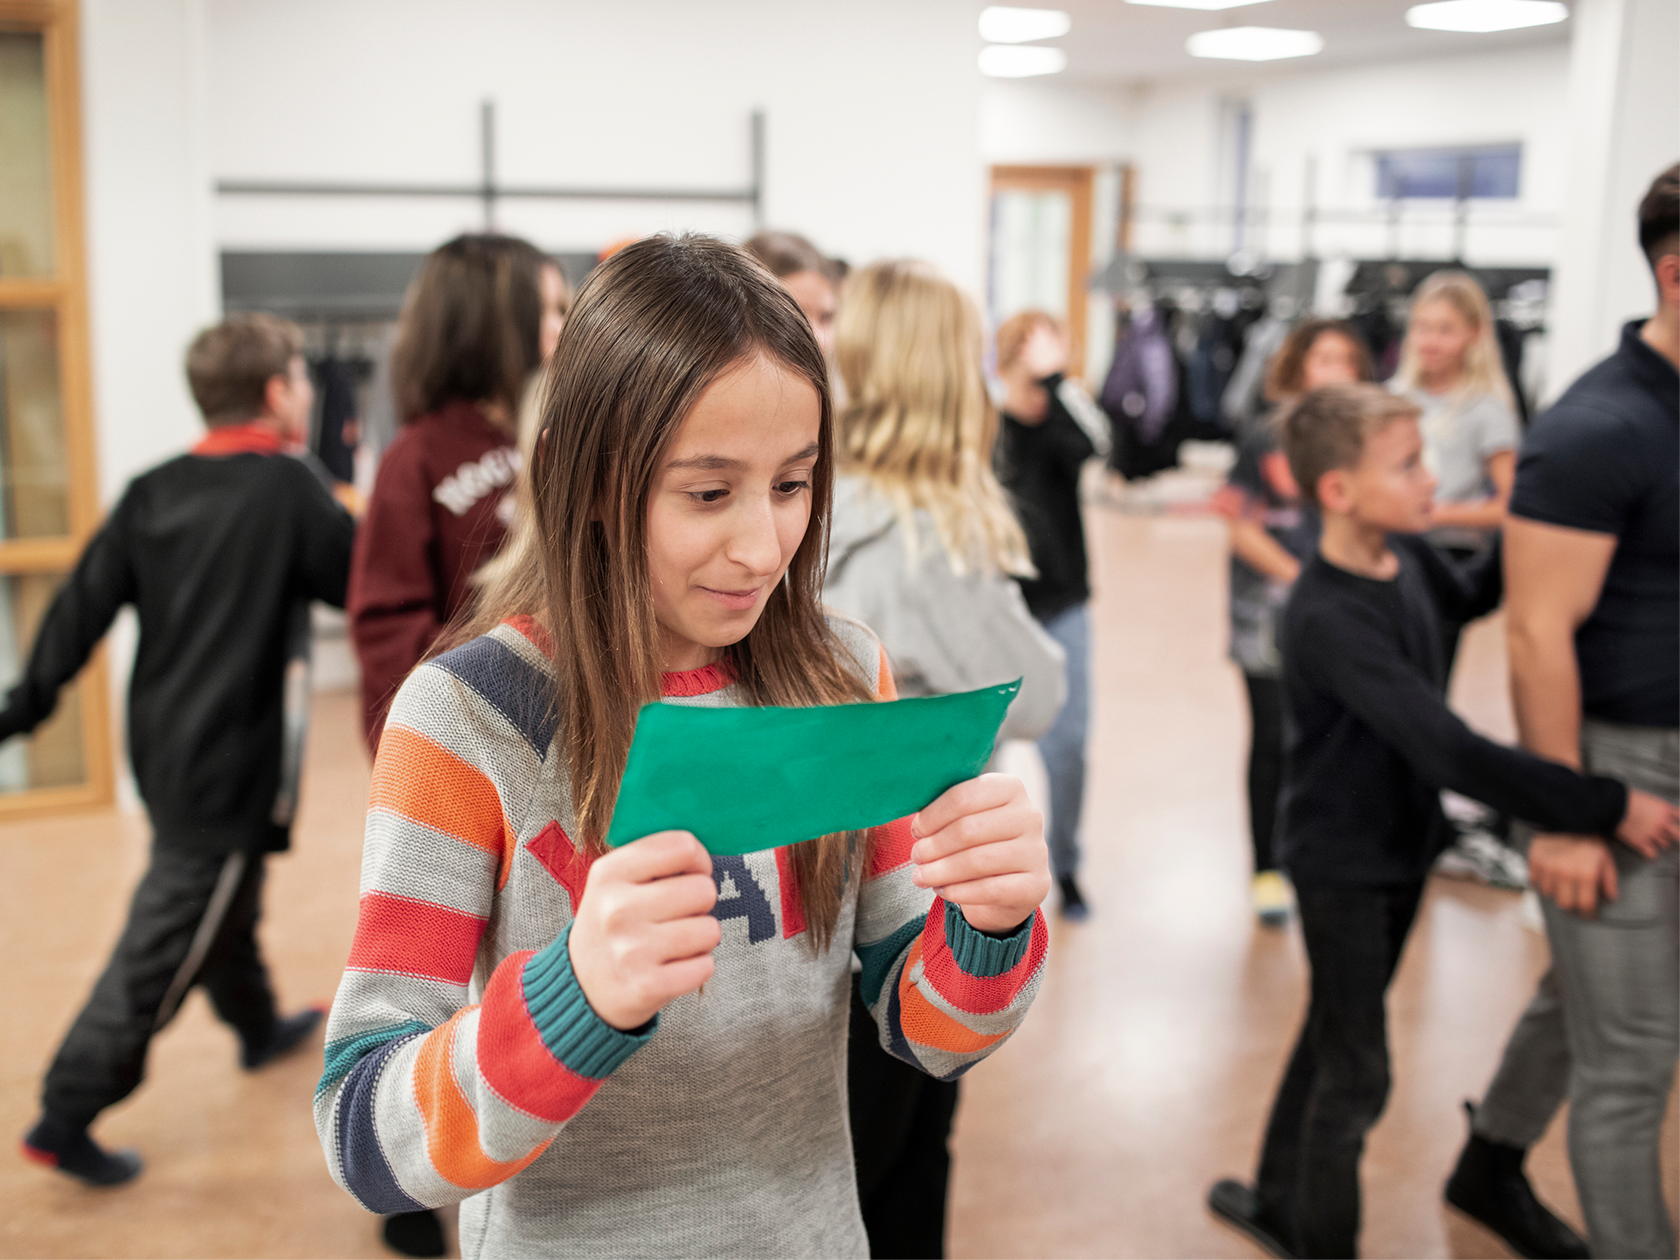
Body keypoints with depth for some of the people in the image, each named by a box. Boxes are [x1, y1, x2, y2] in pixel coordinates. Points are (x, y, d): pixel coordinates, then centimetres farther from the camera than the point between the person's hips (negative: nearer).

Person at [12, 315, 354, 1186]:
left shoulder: (152, 491, 2)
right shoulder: (287, 489, -15)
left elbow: (82, 606, 2)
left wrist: (24, 707, 6)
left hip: (163, 746, 8)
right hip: (228, 763, -8)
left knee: (225, 899, 27)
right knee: (164, 944, 1)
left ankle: (258, 1027, 49)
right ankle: (67, 1117, 8)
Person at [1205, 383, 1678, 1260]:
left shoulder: (1403, 553, -5)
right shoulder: (1330, 618, -31)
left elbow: (1464, 599, 20)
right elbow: (1451, 753, -36)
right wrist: (1608, 807, -33)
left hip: (1402, 843, 9)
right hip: (1343, 865, -9)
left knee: (1333, 1038, 22)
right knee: (1355, 1076, 4)